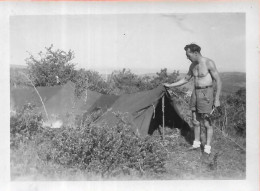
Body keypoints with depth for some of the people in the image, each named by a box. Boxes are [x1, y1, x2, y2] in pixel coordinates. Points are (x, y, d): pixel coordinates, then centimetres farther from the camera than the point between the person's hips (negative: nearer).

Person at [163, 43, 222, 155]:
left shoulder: (209, 63, -14)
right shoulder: (193, 65, 8)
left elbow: (218, 81, -13)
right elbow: (186, 79, 22)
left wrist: (217, 99, -15)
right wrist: (170, 85, 20)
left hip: (206, 93, -7)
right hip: (195, 92, 7)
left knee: (207, 122, -4)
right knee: (195, 121, 12)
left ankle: (207, 148, 4)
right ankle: (196, 143, 25)